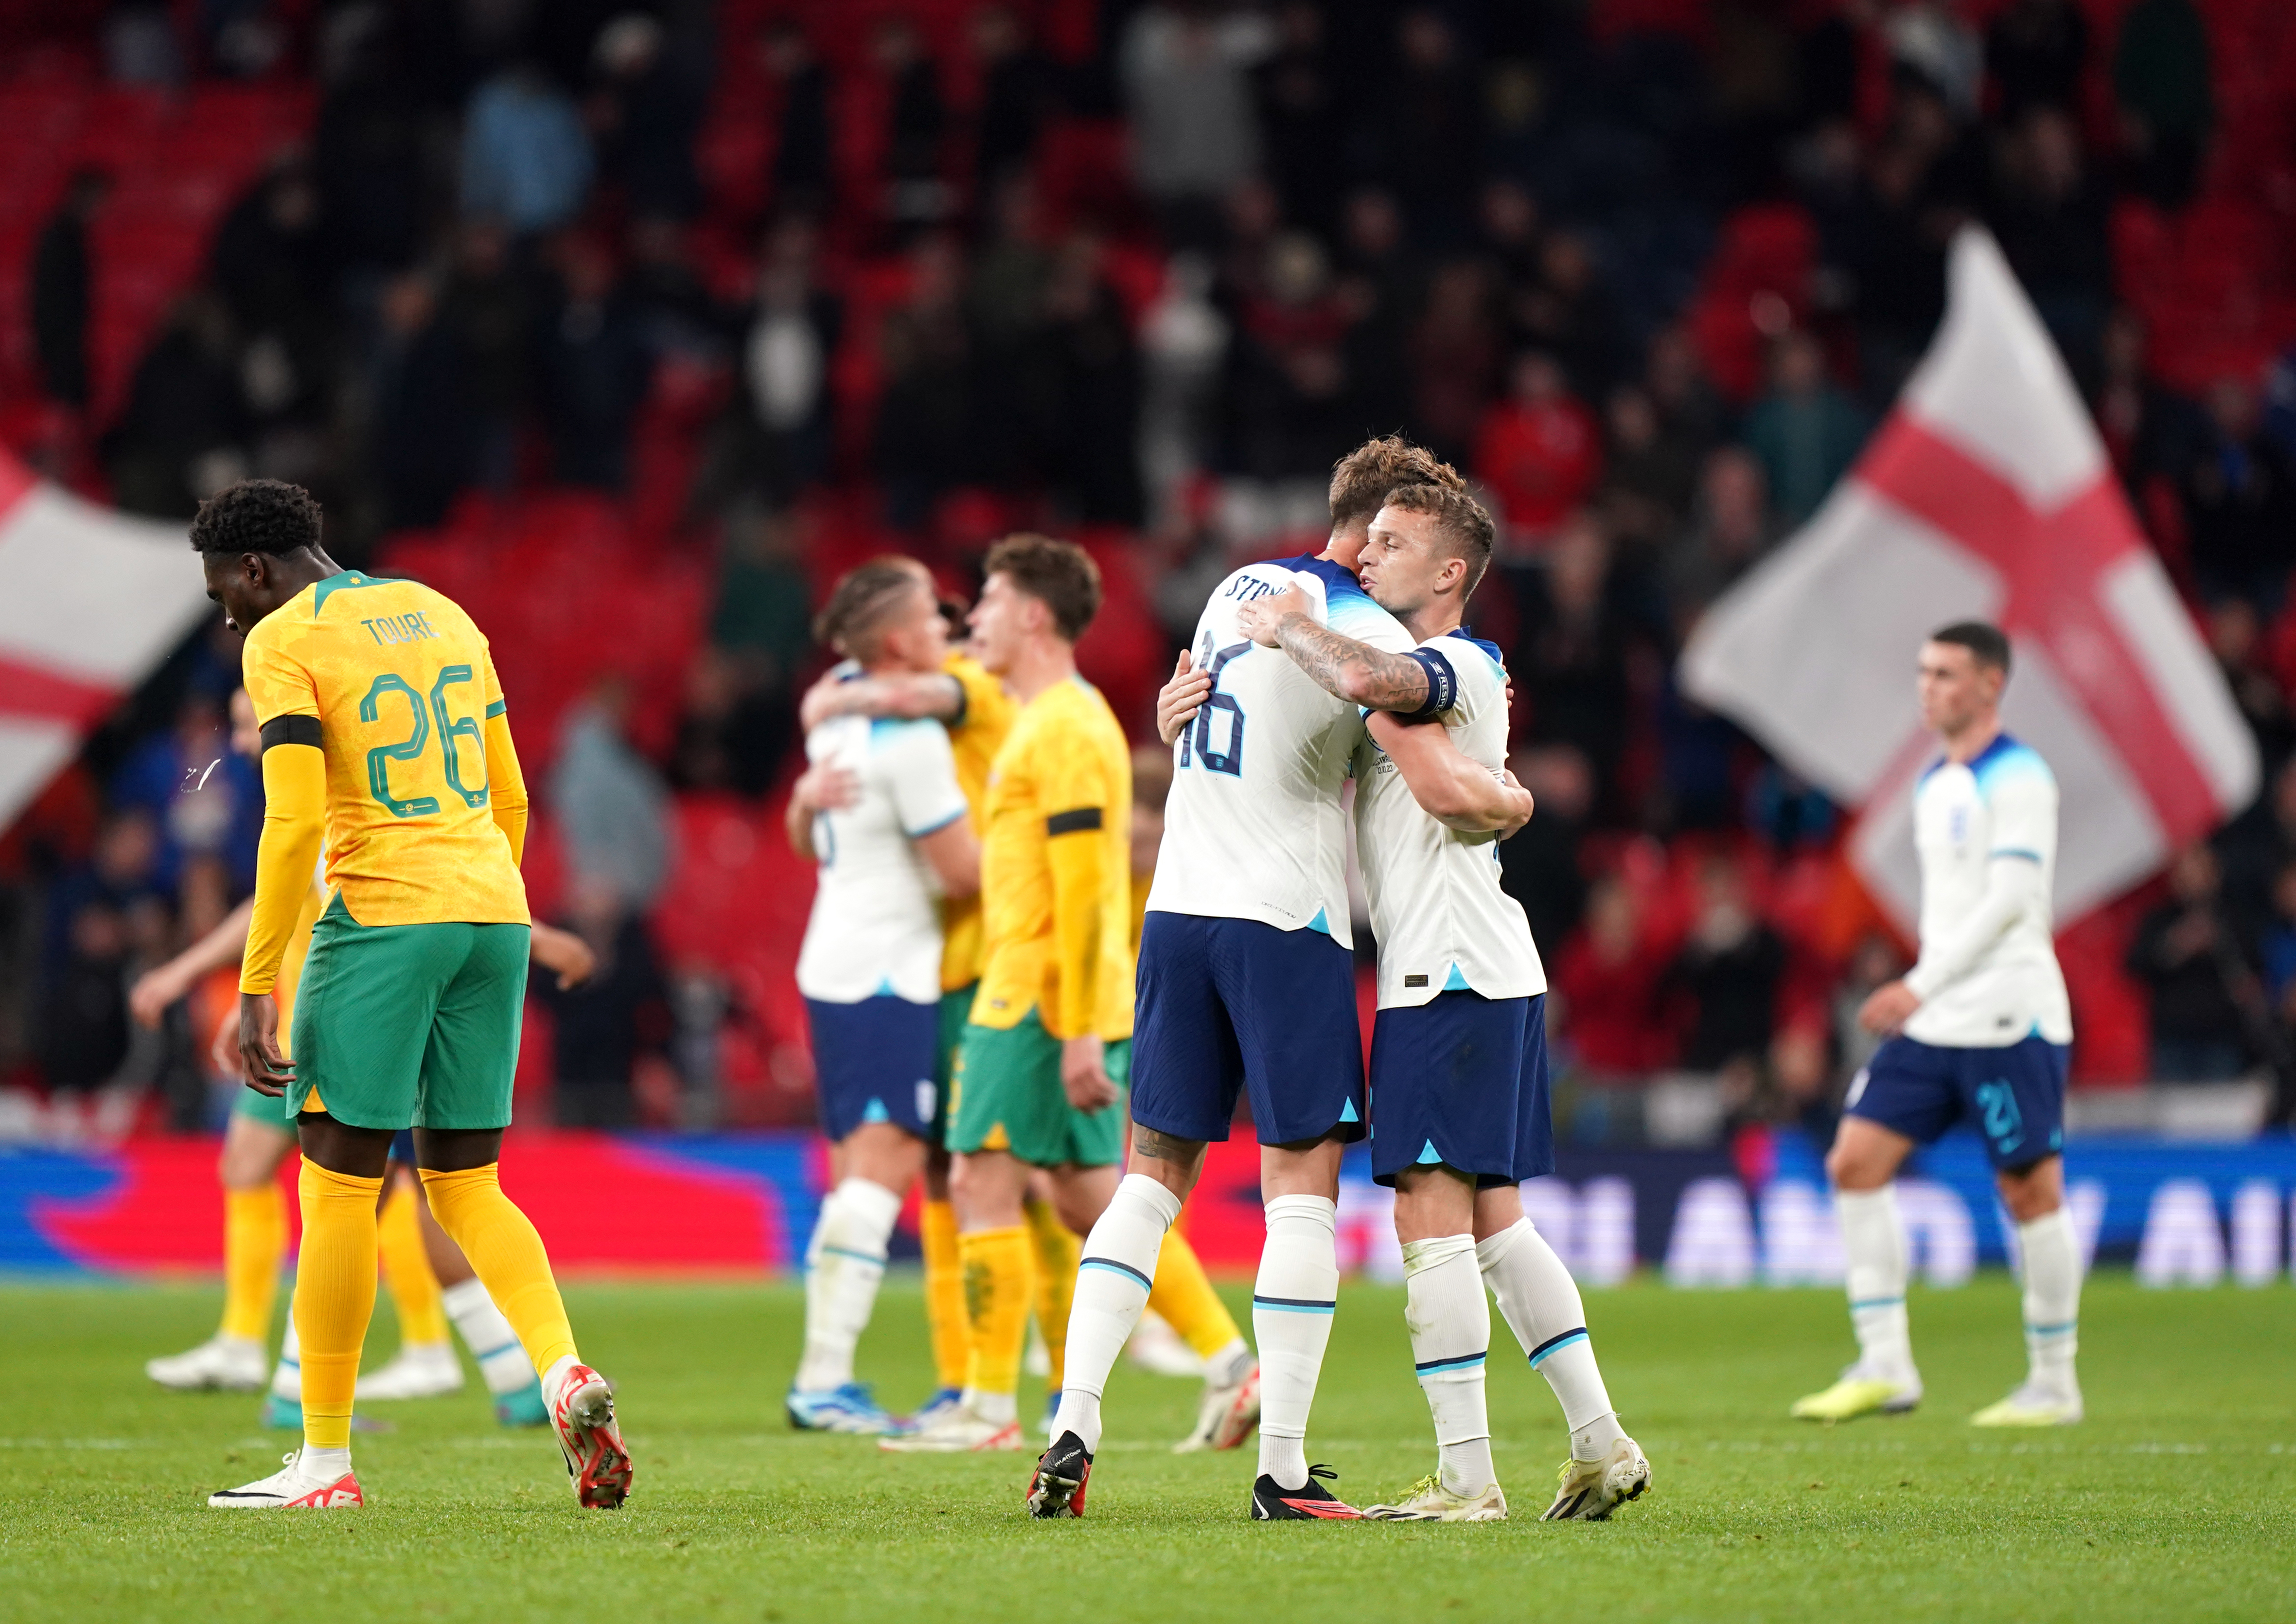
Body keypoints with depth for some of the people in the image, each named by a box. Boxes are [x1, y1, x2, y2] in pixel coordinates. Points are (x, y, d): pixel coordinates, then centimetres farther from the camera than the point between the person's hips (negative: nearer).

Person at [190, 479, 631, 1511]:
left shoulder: (282, 643, -4)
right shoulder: (443, 616, 17)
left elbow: (296, 821, -13)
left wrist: (255, 988, -11)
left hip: (383, 916, -7)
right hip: (494, 912, 7)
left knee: (337, 1182, 1)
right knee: (465, 1186, 13)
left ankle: (325, 1460, 4)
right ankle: (565, 1373, -10)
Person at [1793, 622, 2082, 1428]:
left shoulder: (2017, 779, -10)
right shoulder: (1934, 785, 16)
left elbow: (2009, 898, -18)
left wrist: (1921, 986, -22)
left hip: (2009, 1021, -8)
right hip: (1932, 1023, 8)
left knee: (2031, 1191, -2)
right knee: (1855, 1164, -2)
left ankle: (2055, 1384, 8)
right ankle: (1885, 1368, -1)